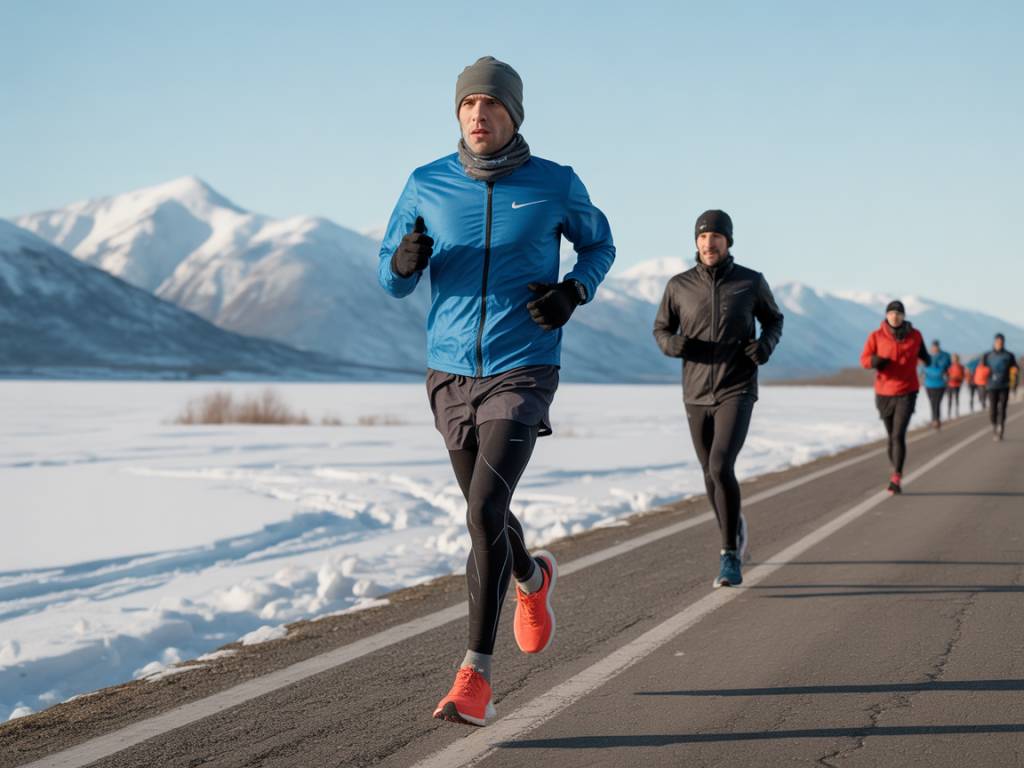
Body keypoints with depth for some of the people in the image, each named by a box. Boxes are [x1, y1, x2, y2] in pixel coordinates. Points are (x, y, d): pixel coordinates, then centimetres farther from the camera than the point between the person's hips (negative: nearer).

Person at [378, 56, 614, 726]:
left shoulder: (555, 184, -3)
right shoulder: (427, 186, 1)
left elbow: (600, 245, 15)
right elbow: (392, 282, 8)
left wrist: (574, 292, -5)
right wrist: (405, 262, -17)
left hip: (522, 375, -4)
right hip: (450, 375, 4)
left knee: (485, 513, -20)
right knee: (486, 514, 19)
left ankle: (475, 678, -14)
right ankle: (533, 580, 53)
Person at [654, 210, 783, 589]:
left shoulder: (751, 281, -4)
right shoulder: (679, 285, -1)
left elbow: (773, 319, 12)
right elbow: (661, 330, 11)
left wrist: (767, 343, -10)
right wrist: (672, 344, -14)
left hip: (737, 391, -3)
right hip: (696, 394, 3)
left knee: (721, 468, -22)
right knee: (711, 476, 15)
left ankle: (729, 555, -10)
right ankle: (734, 528, 45)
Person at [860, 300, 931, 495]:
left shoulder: (915, 335, 1)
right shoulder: (876, 336, -3)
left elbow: (922, 353, 19)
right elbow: (864, 359, -5)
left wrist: (927, 359, -2)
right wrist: (876, 360, -25)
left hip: (907, 393, -1)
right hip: (884, 393, 2)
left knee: (898, 436, -16)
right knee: (891, 437, 13)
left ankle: (896, 479, -17)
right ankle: (896, 474, 31)